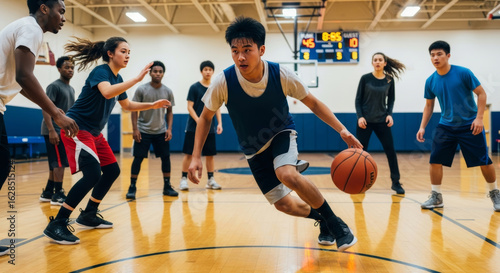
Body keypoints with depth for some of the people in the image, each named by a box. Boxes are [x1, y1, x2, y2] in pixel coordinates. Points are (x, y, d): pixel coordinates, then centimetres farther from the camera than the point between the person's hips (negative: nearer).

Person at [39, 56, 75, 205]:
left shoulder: (71, 89, 18)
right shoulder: (54, 86, -8)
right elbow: (45, 108, -16)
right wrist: (51, 130, -25)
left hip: (65, 131, 9)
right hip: (55, 131, -9)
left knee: (55, 164, 12)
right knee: (60, 162, -10)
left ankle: (47, 193, 20)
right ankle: (58, 195, -5)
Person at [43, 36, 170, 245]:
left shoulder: (117, 78, 11)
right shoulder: (100, 71, -15)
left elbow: (127, 105, 25)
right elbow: (107, 92, -37)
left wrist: (152, 105, 15)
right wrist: (137, 78, -34)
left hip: (94, 132, 10)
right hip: (77, 128, -10)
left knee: (112, 171, 11)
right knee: (93, 174, -23)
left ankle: (88, 215, 24)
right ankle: (56, 225, -16)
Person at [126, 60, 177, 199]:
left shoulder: (168, 92, 2)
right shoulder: (142, 89, -6)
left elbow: (169, 111, 9)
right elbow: (134, 110, -3)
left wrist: (169, 129, -2)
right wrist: (135, 129, -10)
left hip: (161, 131, 3)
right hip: (143, 131, -3)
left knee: (166, 157, 3)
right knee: (138, 158, -3)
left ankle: (167, 187, 15)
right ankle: (132, 187, 8)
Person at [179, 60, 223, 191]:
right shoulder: (194, 87, -3)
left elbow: (217, 108, 12)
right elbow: (190, 107, -6)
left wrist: (219, 123, -1)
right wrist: (199, 121, -17)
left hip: (209, 128, 4)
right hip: (193, 127, -3)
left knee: (210, 154, 6)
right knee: (189, 153, -1)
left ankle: (210, 180, 15)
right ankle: (184, 179, 8)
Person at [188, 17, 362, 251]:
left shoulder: (281, 75, -24)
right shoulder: (223, 82, -25)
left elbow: (313, 103, -10)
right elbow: (205, 117, -9)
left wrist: (342, 130, -21)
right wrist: (196, 157, -17)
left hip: (281, 134, -2)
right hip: (253, 148, 2)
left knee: (287, 175, -34)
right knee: (284, 205, -2)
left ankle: (335, 223, -12)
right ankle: (321, 218, 31)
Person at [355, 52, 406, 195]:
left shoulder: (389, 80, 3)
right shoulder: (365, 78, -3)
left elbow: (391, 99, 12)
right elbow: (358, 99, -1)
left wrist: (389, 114, -3)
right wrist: (360, 116, -12)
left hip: (381, 120, 2)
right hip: (365, 121, -1)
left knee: (390, 151, -1)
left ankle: (396, 183, 10)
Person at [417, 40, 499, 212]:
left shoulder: (463, 73, -12)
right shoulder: (430, 81, 0)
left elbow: (481, 94, -7)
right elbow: (429, 106, 10)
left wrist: (479, 118, -17)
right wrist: (422, 127, 2)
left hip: (470, 125, -3)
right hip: (446, 126, 3)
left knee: (484, 161, 2)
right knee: (435, 160, -7)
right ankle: (436, 197, 6)